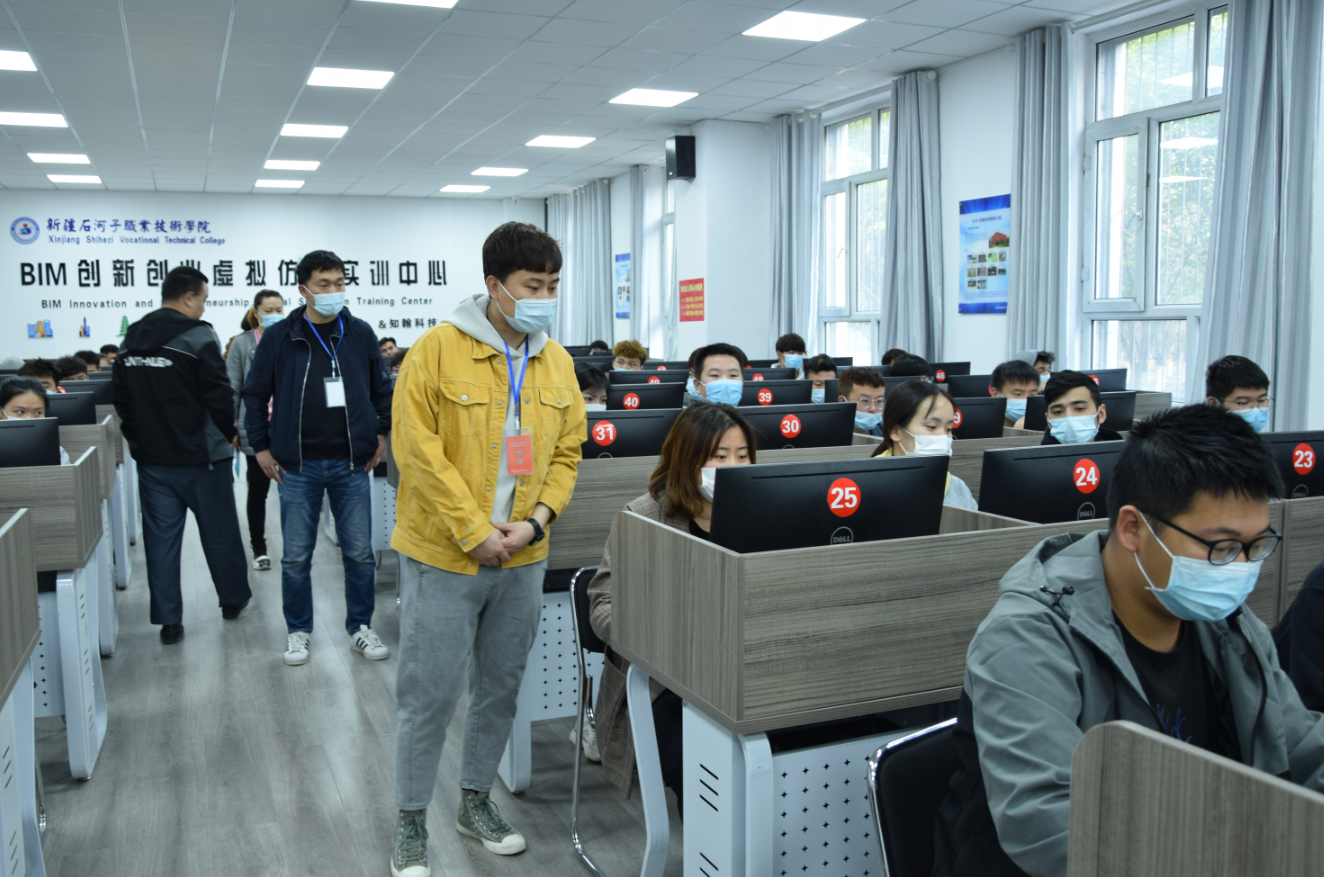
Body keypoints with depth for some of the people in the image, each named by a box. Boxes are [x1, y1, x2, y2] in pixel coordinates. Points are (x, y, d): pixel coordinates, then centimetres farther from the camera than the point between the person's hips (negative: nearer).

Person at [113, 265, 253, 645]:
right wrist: (229, 434, 0)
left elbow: (121, 399, 14)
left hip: (151, 458, 5)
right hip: (201, 456, -5)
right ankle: (233, 598, 27)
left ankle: (168, 620, 10)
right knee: (220, 532, 12)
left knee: (161, 537, 7)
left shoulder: (131, 341, 8)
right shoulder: (198, 337, -14)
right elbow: (219, 395, -16)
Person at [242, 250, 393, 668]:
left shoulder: (360, 333, 2)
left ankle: (361, 628, 22)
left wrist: (381, 433, 6)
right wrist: (261, 446, 2)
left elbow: (382, 387, 13)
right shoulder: (280, 337, -2)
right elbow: (255, 393, 6)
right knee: (296, 557, 8)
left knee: (360, 553, 7)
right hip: (298, 466, -1)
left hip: (351, 464, 1)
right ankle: (298, 631, 24)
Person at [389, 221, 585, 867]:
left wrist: (537, 519, -6)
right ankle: (411, 820, 22)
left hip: (523, 557, 5)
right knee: (430, 692, 3)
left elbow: (566, 450, 9)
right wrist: (474, 531, -16)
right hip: (444, 553, -5)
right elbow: (418, 449, -15)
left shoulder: (557, 363, 6)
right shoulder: (438, 350, -11)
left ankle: (476, 802, 36)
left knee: (500, 687, 16)